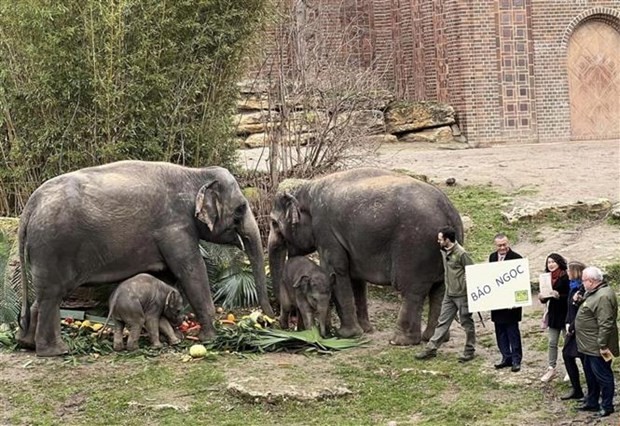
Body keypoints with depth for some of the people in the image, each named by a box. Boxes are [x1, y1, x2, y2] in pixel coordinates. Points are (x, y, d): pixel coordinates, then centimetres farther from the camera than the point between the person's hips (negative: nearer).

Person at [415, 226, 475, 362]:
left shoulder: (461, 253, -19)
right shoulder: (443, 251, 5)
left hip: (462, 294, -8)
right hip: (449, 294, 8)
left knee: (466, 323, 5)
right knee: (443, 322, 10)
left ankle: (469, 351, 15)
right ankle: (431, 349, 13)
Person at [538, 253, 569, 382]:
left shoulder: (565, 277, -13)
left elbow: (570, 296, -16)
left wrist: (559, 296, -30)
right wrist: (542, 298, -10)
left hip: (564, 313, -6)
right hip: (553, 313, 6)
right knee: (552, 343, 9)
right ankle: (551, 369, 16)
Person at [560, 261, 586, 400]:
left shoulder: (583, 289, -21)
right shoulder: (573, 286, 8)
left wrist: (572, 327, -14)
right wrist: (568, 323, -1)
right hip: (573, 329, 10)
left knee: (584, 359, -1)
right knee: (567, 355, 12)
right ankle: (576, 390, 22)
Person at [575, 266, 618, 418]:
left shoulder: (603, 297, -24)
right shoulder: (595, 293, 10)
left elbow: (606, 324, -27)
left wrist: (603, 345, -26)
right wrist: (580, 301, 10)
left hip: (598, 347, -11)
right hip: (590, 345, 11)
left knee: (602, 375, 0)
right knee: (590, 374, 20)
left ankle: (607, 406, 9)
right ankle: (592, 402, 31)